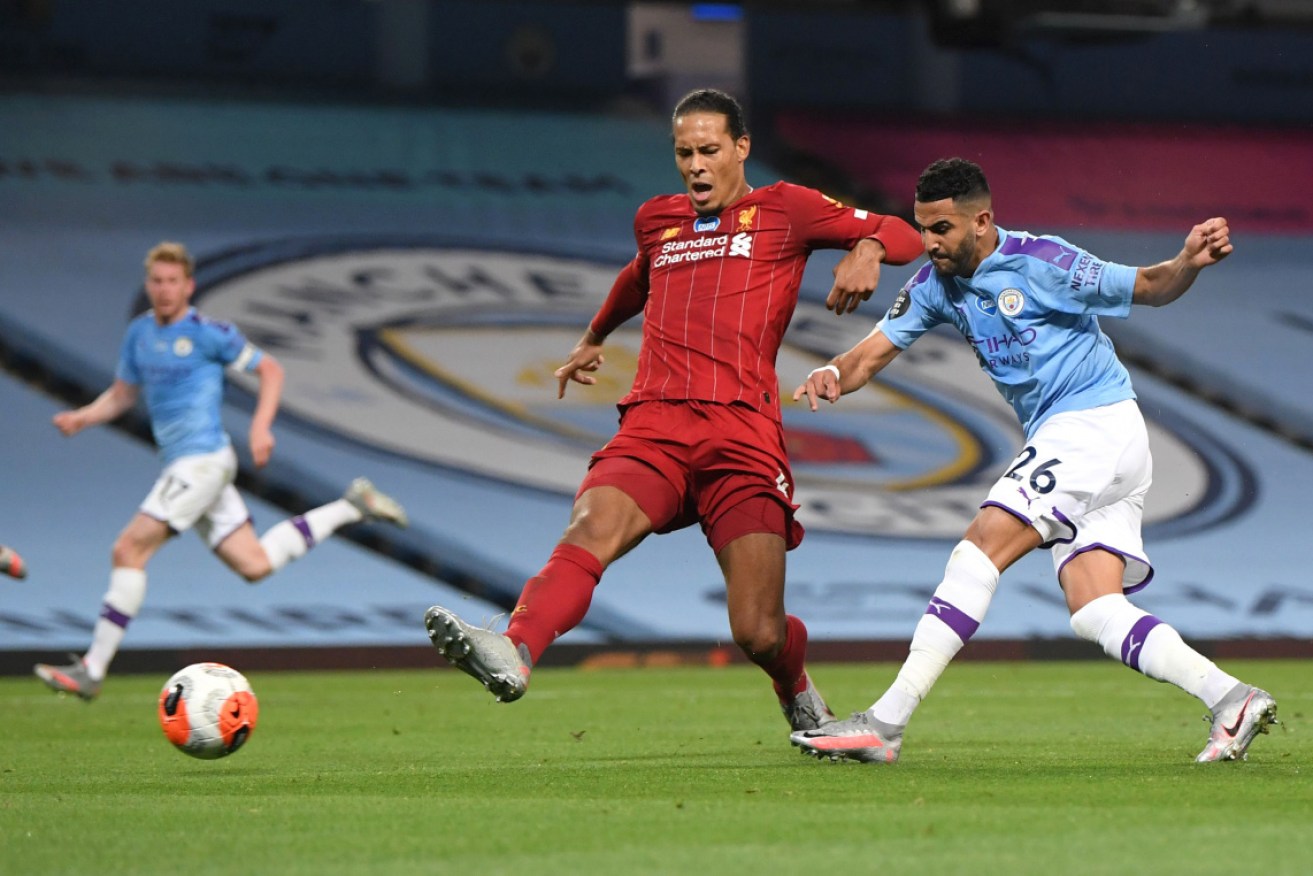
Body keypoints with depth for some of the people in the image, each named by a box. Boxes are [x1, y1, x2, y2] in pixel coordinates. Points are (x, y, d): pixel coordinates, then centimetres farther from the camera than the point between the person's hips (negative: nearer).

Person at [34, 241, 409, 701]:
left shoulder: (207, 333, -8)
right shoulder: (139, 332, 13)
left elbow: (270, 369, 0)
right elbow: (122, 394, 22)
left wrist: (261, 426, -12)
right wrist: (81, 417, 4)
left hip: (202, 460, -8)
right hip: (182, 466, 8)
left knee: (129, 549, -14)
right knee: (254, 565, 10)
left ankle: (91, 670, -10)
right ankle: (350, 507, 25)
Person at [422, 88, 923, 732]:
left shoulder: (783, 209, 14)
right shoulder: (657, 219, 26)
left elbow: (903, 235, 14)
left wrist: (868, 251, -9)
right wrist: (593, 337, 66)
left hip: (742, 433, -3)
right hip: (653, 429, 3)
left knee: (759, 635, -9)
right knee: (591, 530, -31)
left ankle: (804, 705, 27)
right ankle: (511, 655, -57)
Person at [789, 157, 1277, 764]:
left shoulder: (1041, 262, -13)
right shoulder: (936, 284, 8)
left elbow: (1148, 288, -6)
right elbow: (873, 354, 5)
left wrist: (1189, 262, -28)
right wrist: (832, 375, -18)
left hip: (1097, 424, -8)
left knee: (979, 551, -16)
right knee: (1094, 614, -4)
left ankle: (884, 724, -19)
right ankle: (1230, 698, -7)